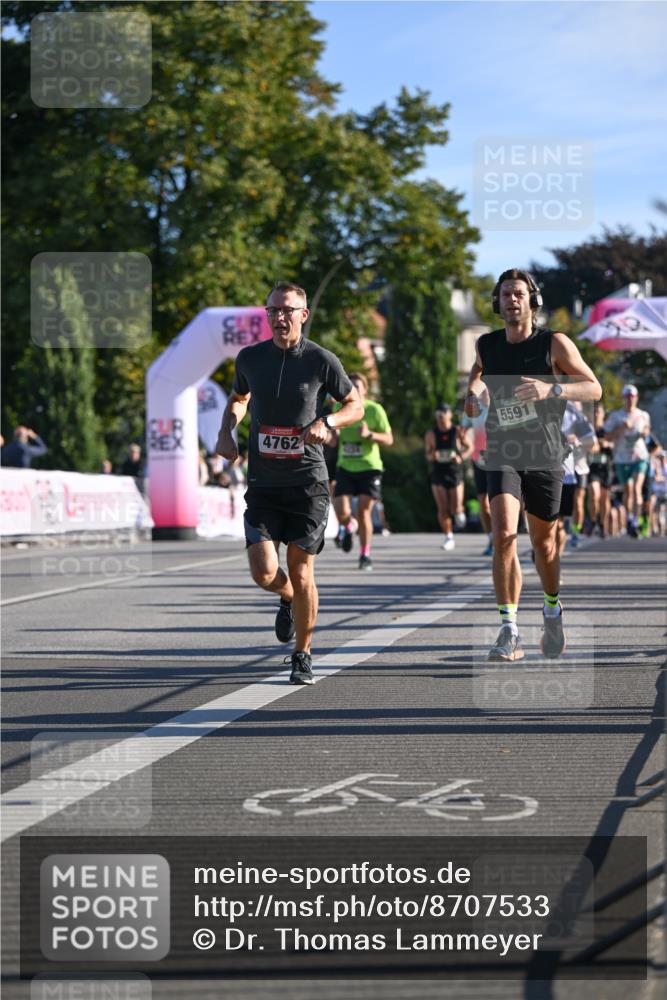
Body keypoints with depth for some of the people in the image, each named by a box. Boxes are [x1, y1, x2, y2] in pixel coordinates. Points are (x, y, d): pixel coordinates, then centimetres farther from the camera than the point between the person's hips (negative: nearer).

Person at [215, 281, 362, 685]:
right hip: (263, 483, 2)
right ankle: (289, 600, 28)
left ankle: (303, 656, 18)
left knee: (301, 572, -1)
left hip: (308, 482, -2)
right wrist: (227, 432, 3)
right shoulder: (250, 358, 3)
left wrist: (327, 423, -14)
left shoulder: (321, 360, -5)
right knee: (264, 572, -9)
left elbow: (355, 405, 6)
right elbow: (238, 399, 22)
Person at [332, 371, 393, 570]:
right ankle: (347, 527, 26)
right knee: (341, 512, -11)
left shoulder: (374, 410, -5)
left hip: (369, 467, -2)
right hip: (345, 467, 3)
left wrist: (369, 434, -22)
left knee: (364, 512, -5)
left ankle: (365, 555, 13)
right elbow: (333, 439, 20)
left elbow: (389, 440, -6)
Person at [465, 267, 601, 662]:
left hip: (545, 456, -1)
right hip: (502, 455, 1)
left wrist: (551, 389, -24)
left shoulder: (554, 344, -6)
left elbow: (594, 388, -7)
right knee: (504, 534, -18)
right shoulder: (487, 345, 4)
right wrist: (473, 391, 6)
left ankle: (553, 609, 41)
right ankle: (510, 632, -17)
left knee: (544, 541, 12)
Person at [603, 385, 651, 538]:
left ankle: (635, 522, -24)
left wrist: (645, 433, -1)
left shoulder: (643, 415, 7)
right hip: (622, 458, 0)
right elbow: (609, 437, -2)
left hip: (639, 456, 0)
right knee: (627, 490, 9)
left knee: (637, 488, -17)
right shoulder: (615, 416, 1)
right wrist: (622, 428, -16)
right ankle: (629, 518, 31)